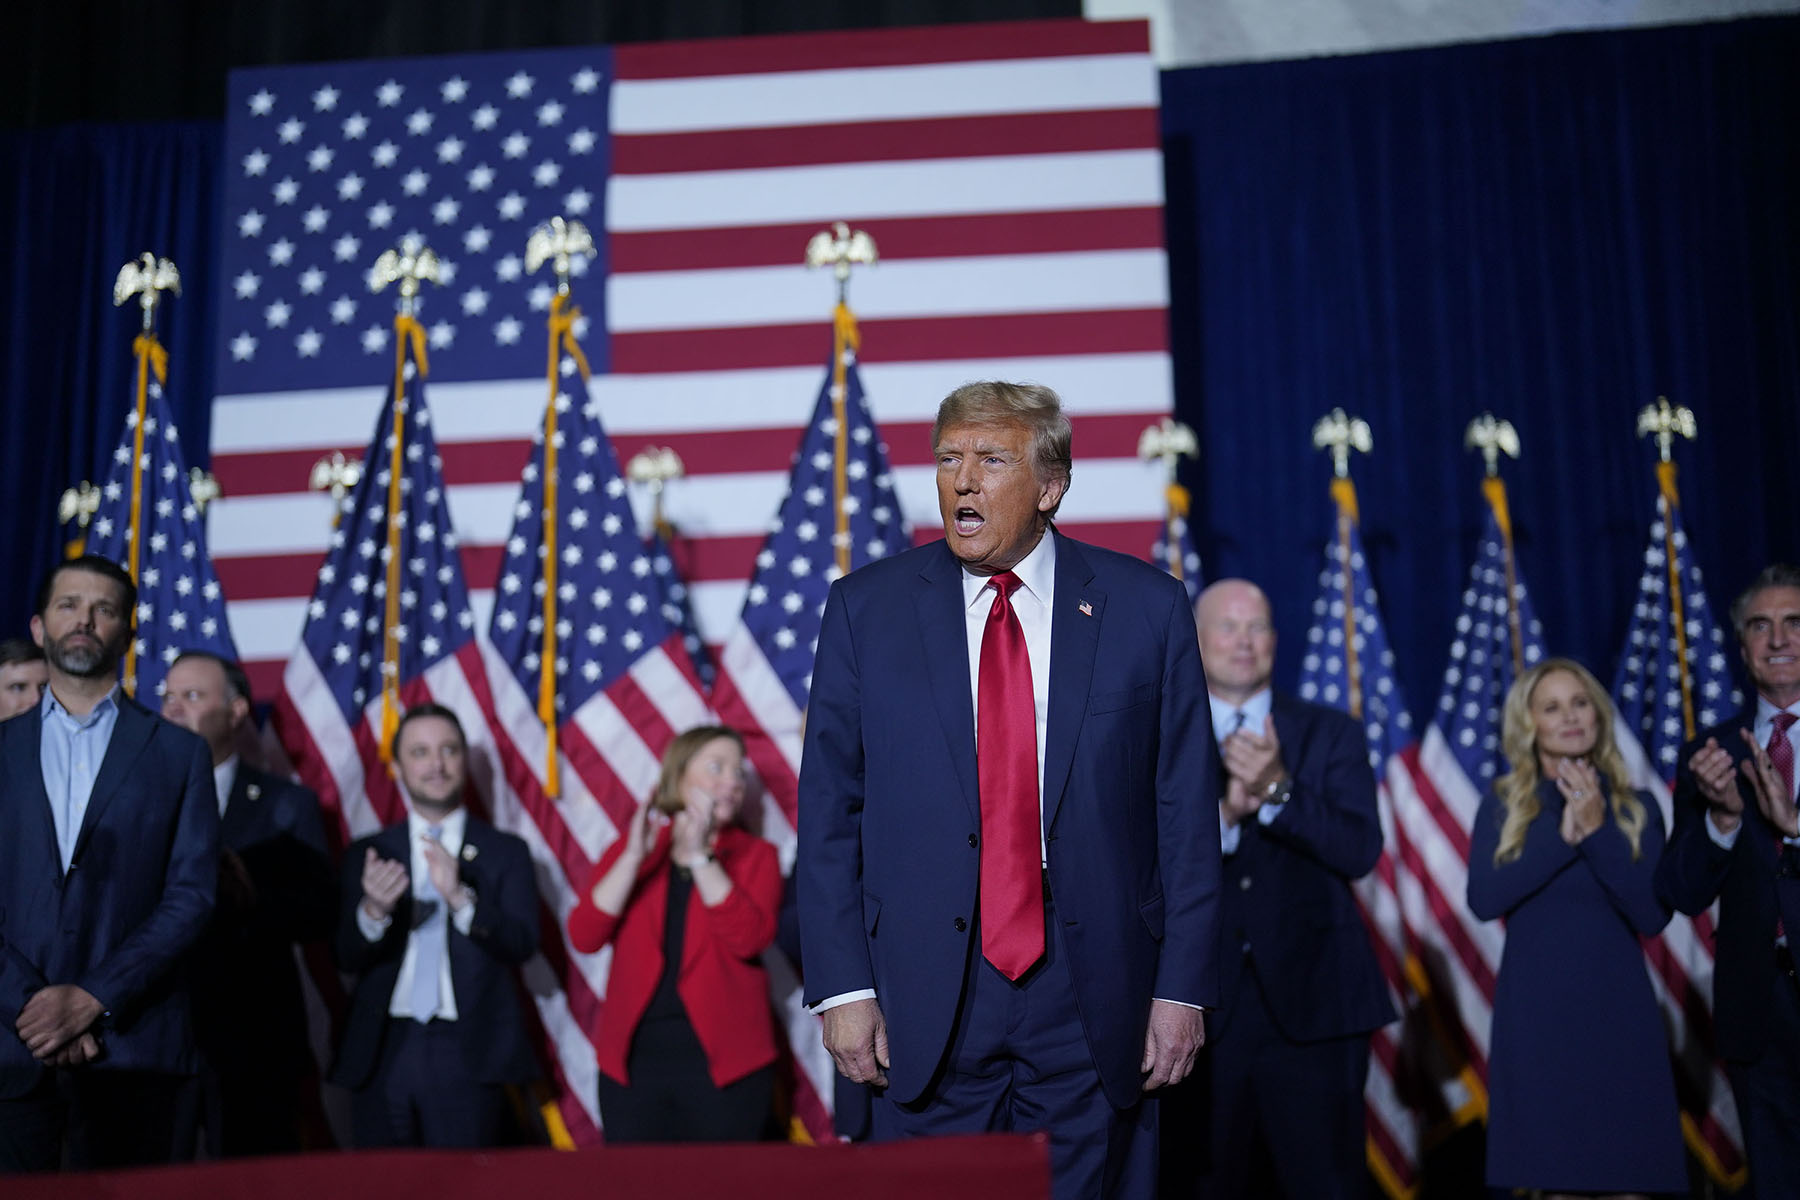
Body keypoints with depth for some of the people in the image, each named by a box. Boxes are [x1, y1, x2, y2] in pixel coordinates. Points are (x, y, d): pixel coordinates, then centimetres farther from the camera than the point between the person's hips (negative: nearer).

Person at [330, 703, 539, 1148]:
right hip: (383, 1051, 2)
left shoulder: (506, 852, 6)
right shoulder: (366, 855, 10)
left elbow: (522, 943, -5)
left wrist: (460, 897, -21)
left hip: (467, 1053, -1)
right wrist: (373, 911, -19)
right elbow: (347, 956, 2)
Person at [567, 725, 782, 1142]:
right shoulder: (630, 848, 11)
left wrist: (699, 857, -13)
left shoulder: (755, 856, 8)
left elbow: (749, 939, -11)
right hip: (634, 1056, 1)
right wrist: (633, 857, -12)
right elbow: (583, 936, -3)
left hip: (722, 1060, -1)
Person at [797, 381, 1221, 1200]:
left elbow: (1186, 811, 2)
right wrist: (842, 985, -4)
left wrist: (1183, 985, -2)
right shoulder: (865, 608, 3)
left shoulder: (1147, 609, 2)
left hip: (1092, 1000, 0)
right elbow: (829, 809, 3)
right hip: (927, 1001, 0)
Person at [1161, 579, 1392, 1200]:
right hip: (1200, 1009, 0)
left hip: (1311, 1005, 0)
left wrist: (1277, 790, -18)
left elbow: (1360, 850, -4)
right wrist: (1224, 813, -18)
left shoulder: (1331, 734, 9)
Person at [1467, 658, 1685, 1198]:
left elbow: (1653, 915, -6)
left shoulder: (1636, 807, 5)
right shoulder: (1503, 807, 4)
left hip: (1618, 1014, 1)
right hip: (1536, 1016, 0)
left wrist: (1597, 829, -14)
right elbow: (1484, 899, -11)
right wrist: (1561, 834, -15)